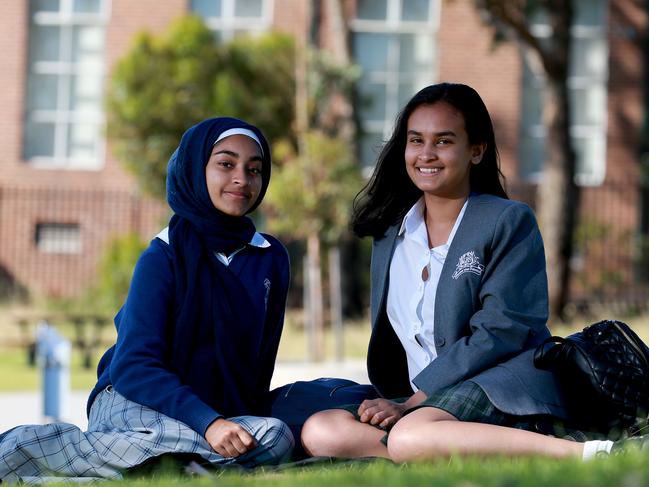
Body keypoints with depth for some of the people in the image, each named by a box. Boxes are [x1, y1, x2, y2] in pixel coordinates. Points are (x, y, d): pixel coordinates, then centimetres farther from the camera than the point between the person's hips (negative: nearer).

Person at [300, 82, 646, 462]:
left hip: (503, 388, -7)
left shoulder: (510, 221, 0)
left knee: (410, 437, -37)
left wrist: (412, 402, -14)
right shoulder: (390, 235, 20)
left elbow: (500, 331, -10)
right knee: (320, 432, -19)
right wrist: (388, 403, 5)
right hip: (416, 403, 7)